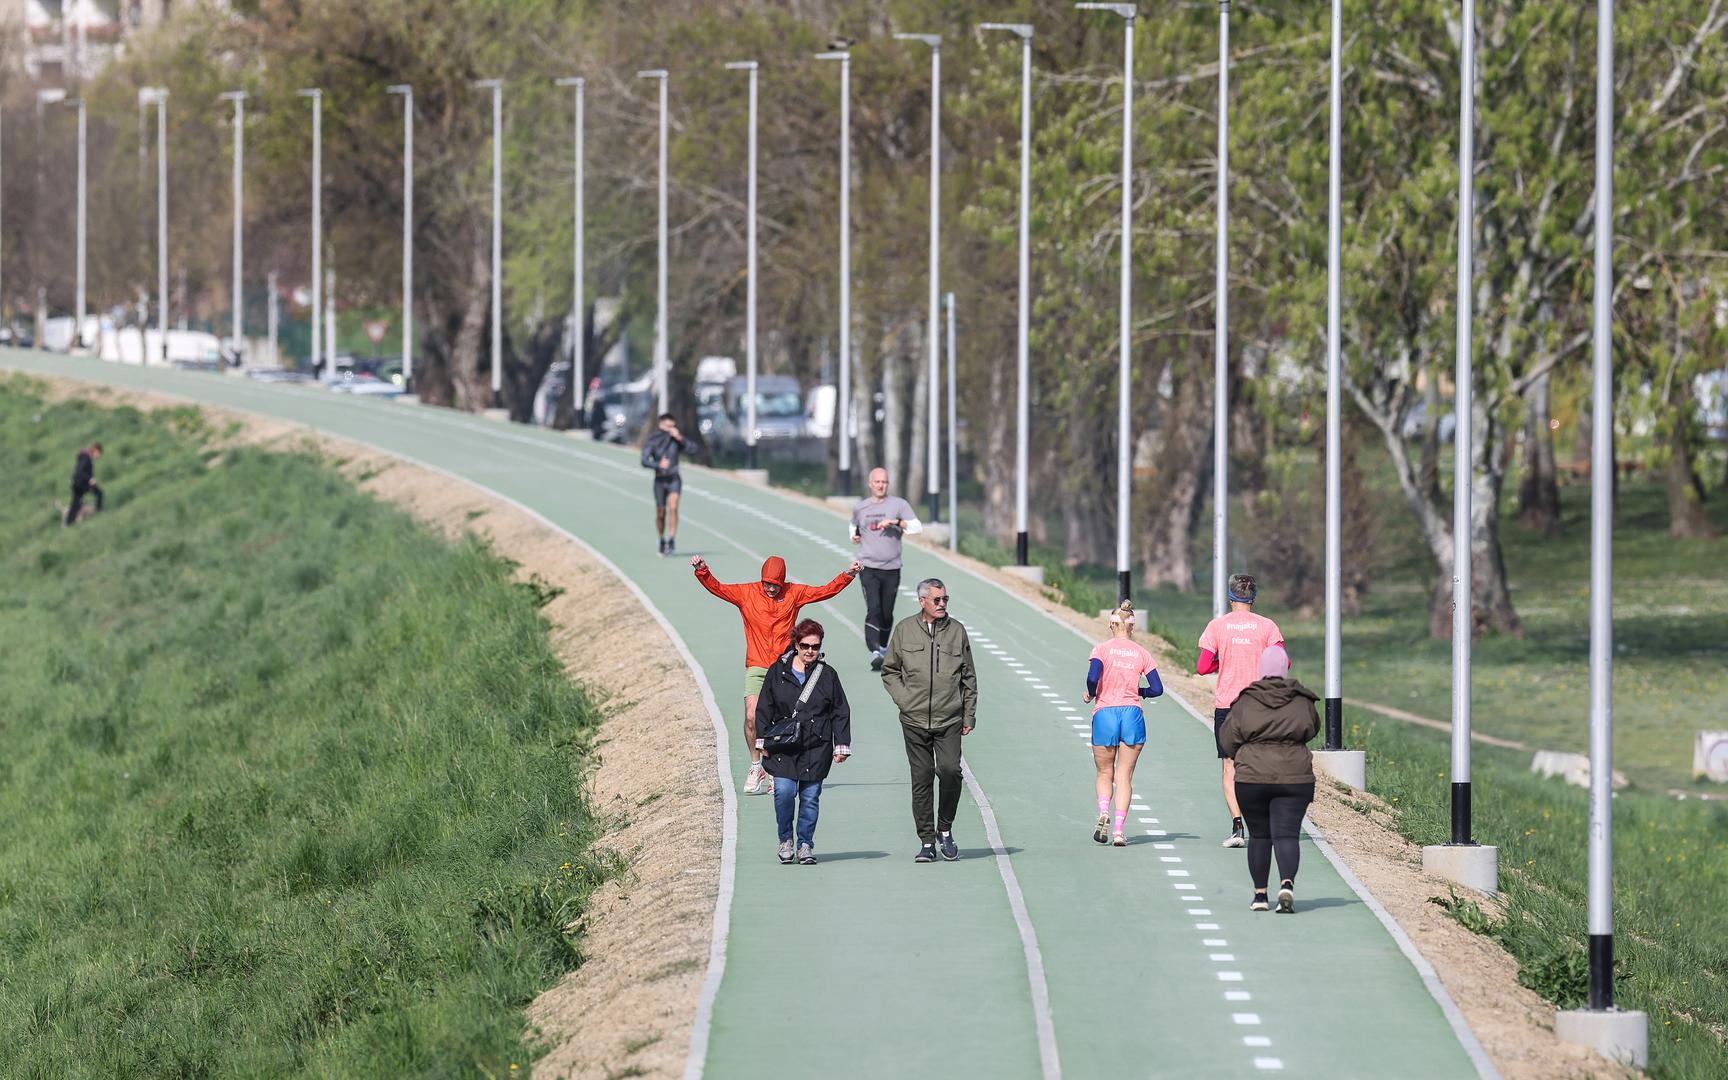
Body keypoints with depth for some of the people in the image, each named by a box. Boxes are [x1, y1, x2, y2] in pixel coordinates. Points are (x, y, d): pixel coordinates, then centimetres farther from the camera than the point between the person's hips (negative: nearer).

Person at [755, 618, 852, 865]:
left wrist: (842, 745, 4)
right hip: (783, 747, -1)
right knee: (784, 792, -13)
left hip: (816, 747, 1)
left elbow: (840, 712, 9)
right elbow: (764, 709, 8)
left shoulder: (827, 675, 6)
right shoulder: (777, 672, 5)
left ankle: (805, 844, 15)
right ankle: (785, 840, 7)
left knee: (810, 797, 2)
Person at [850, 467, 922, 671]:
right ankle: (875, 653, -27)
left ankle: (883, 647, 33)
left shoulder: (898, 504, 1)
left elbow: (917, 527, -10)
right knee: (873, 610, -17)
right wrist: (854, 536, 10)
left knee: (887, 614, 9)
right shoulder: (859, 508, 9)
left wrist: (896, 522, -24)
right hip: (868, 568, 0)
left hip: (892, 568, 0)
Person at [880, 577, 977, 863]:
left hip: (949, 721, 0)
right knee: (921, 780, 2)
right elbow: (889, 670, 13)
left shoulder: (956, 630, 8)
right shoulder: (905, 630, 5)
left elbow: (969, 677, 13)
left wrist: (969, 715, 9)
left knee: (950, 771, -16)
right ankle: (927, 842, 8)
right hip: (915, 720, 0)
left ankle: (945, 828, 5)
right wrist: (903, 699, -2)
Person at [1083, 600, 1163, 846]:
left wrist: (1091, 695, 5)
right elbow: (1157, 689, 3)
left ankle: (1103, 814, -13)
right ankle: (1118, 831, -5)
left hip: (1104, 714, -1)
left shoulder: (1102, 649, -2)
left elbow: (1093, 677, -16)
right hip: (1132, 715, 1)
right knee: (1124, 776, 5)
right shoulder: (1141, 653, 5)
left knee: (1104, 773, 13)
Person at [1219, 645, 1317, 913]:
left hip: (1252, 778, 0)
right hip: (1293, 778, 0)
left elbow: (1228, 740, 1)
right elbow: (1312, 729, 15)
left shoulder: (1245, 702, -3)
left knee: (1259, 835, 13)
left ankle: (1260, 894, 15)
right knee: (1287, 835, -3)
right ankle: (1287, 884, -26)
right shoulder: (1302, 701, 0)